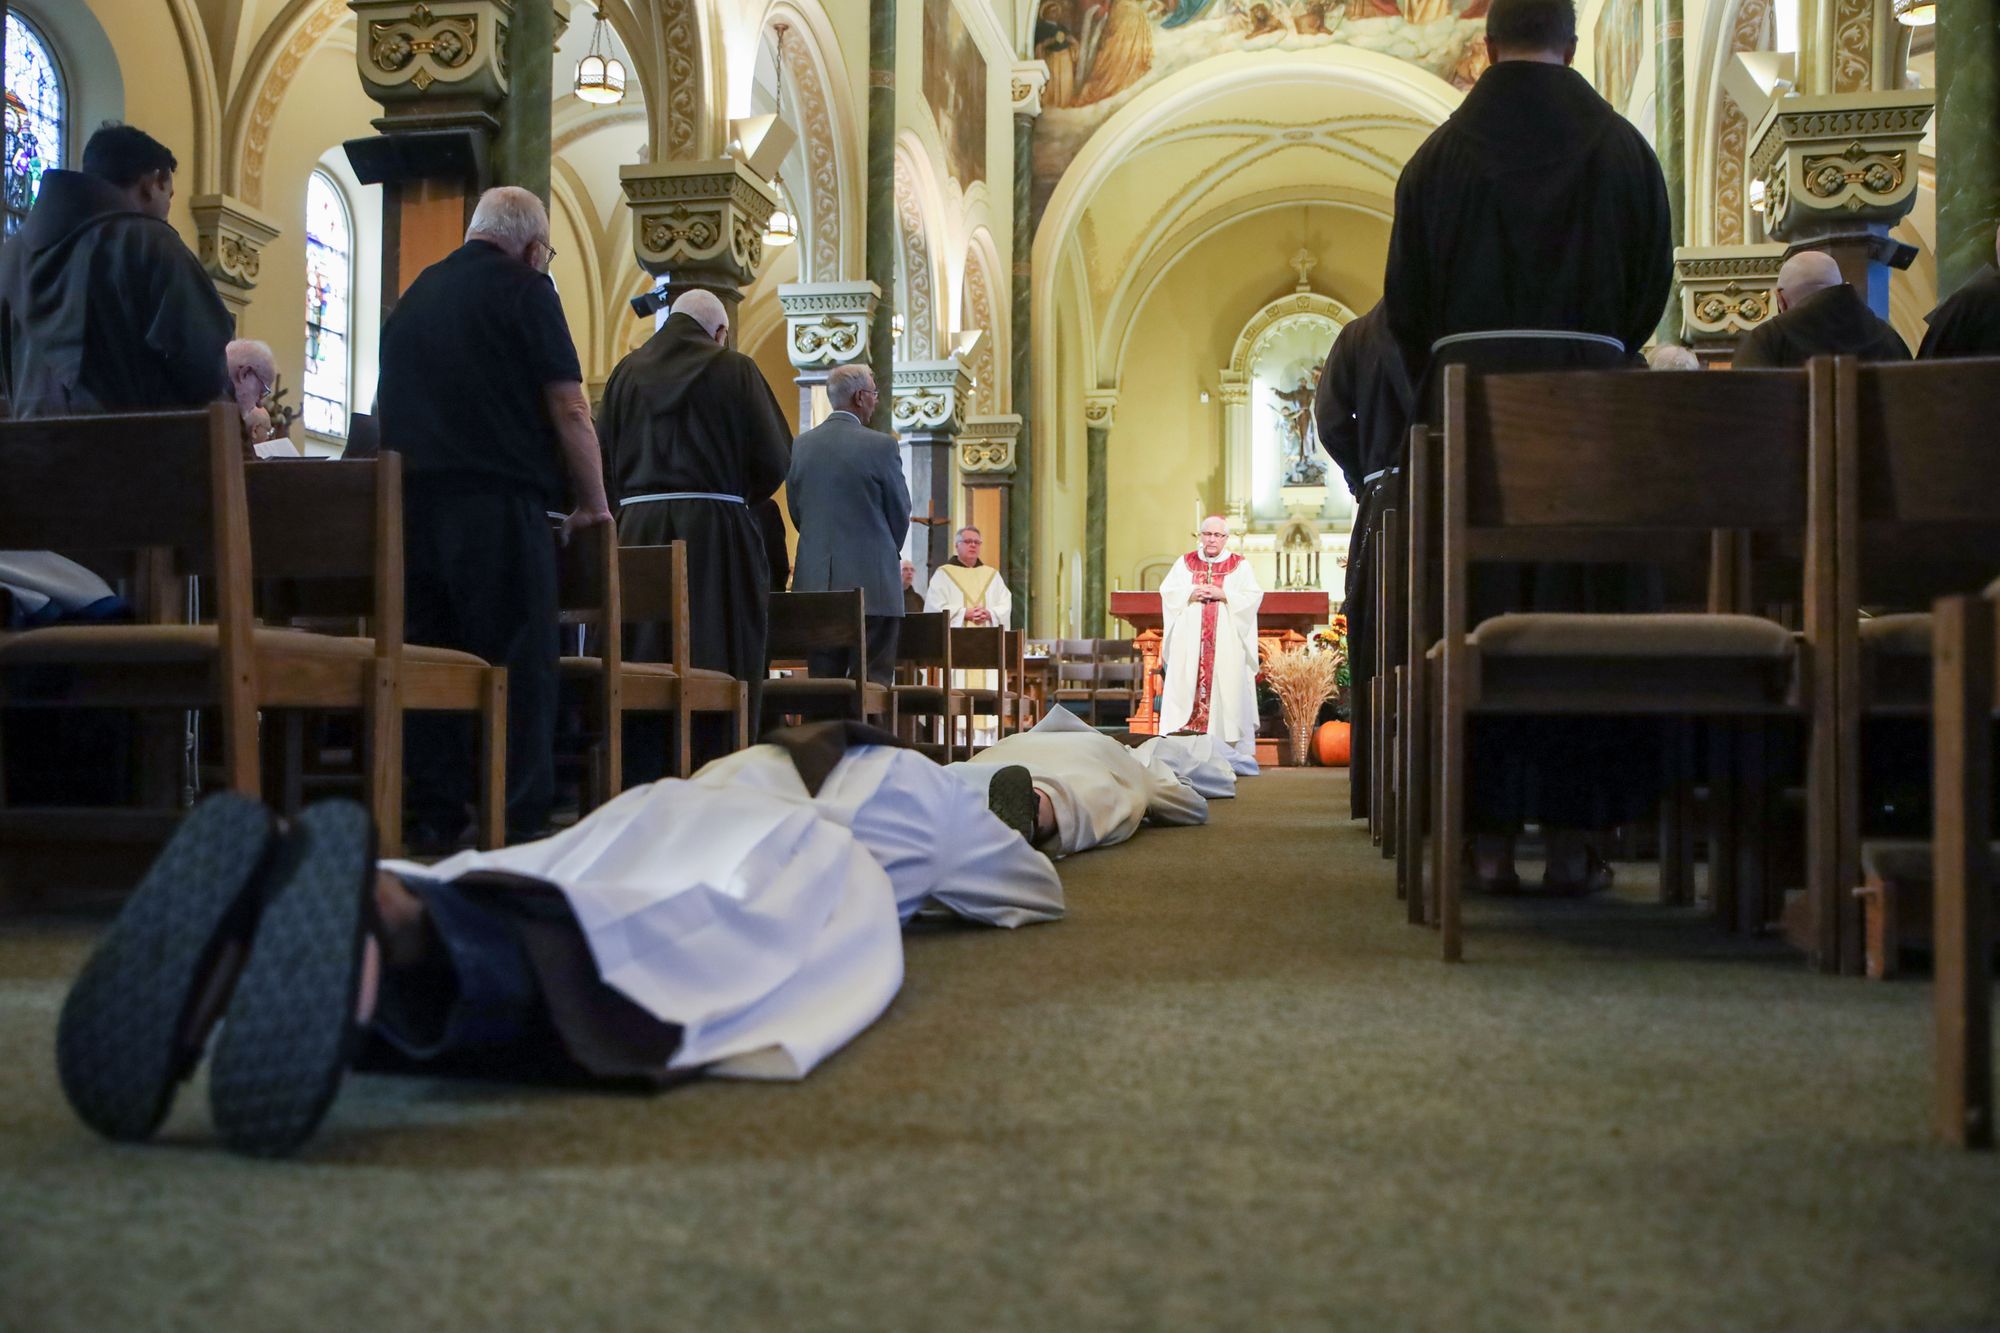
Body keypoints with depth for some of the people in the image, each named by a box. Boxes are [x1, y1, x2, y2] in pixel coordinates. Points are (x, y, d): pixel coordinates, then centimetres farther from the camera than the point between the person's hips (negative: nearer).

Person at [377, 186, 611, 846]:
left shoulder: (414, 295, 19)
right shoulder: (524, 290, -1)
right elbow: (568, 408, -6)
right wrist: (593, 503, 3)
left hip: (413, 503, 6)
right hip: (499, 505, -6)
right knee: (518, 664, -3)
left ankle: (433, 816, 10)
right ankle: (518, 822, -5)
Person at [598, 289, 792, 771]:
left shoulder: (626, 372, 10)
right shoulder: (733, 369, -1)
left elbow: (606, 460, 11)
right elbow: (775, 459, -3)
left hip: (638, 529, 4)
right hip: (716, 531, -3)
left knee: (644, 660, 7)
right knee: (717, 660, 0)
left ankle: (641, 780, 9)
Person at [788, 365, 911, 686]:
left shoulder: (800, 445, 5)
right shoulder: (881, 446, -8)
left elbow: (796, 512, 12)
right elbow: (900, 514, 0)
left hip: (815, 583, 4)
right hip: (871, 584, -4)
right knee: (873, 683, -1)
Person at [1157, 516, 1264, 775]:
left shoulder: (1240, 566, 8)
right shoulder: (1185, 563, 14)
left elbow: (1253, 596, -2)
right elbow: (1167, 591, 8)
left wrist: (1223, 594, -13)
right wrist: (1190, 594, -10)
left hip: (1226, 643, -1)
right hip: (1190, 643, 1)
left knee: (1226, 689, -7)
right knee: (1187, 689, -6)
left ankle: (1229, 749, -7)